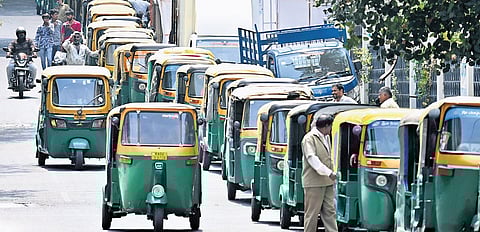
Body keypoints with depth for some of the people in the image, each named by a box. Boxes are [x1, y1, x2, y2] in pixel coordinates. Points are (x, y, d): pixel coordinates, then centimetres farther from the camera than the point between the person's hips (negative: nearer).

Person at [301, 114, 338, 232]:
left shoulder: (326, 137, 16)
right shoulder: (309, 138, -12)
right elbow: (312, 158, -22)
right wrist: (328, 172, -28)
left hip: (327, 182, 9)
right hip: (314, 182, -9)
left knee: (330, 211, 6)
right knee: (312, 213, -2)